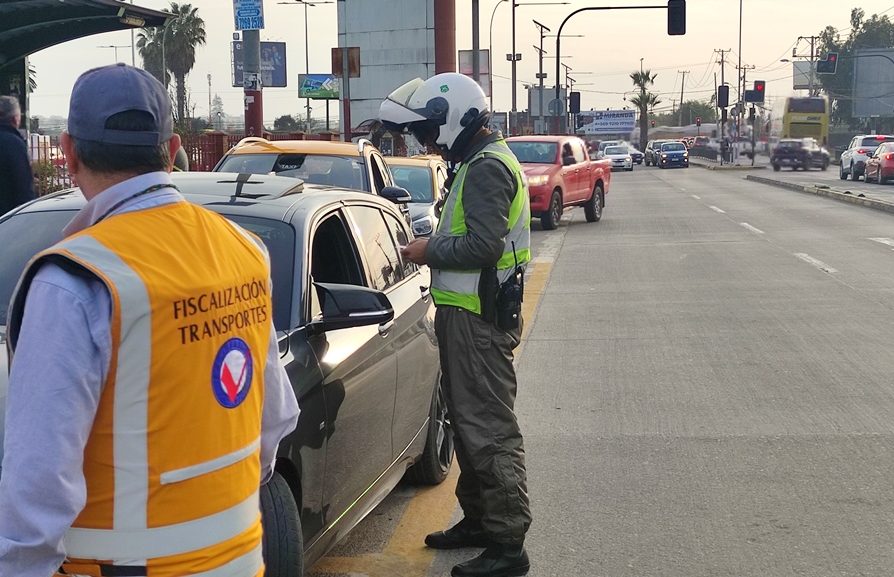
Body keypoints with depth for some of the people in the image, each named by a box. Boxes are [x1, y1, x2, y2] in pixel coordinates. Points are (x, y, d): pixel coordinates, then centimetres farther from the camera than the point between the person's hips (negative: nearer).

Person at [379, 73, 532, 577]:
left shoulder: (488, 168, -16)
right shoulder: (478, 163, 18)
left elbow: (482, 246, -25)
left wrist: (430, 250, -12)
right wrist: (435, 246, 8)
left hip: (479, 321, -11)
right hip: (469, 314, 11)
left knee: (489, 430, -8)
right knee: (469, 421, 19)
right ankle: (478, 520, 31)